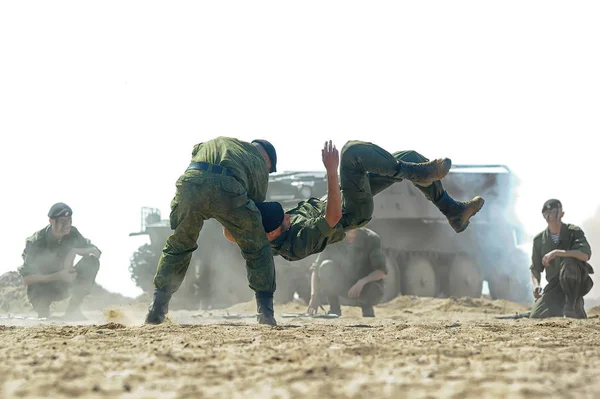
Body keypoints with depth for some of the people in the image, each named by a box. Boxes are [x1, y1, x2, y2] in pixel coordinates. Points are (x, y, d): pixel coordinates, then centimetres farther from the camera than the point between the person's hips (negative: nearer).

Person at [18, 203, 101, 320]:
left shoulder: (72, 234, -8)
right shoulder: (35, 242, -23)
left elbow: (96, 252, -5)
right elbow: (26, 279, -26)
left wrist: (74, 251, -25)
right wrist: (59, 276, -33)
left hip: (64, 286, 5)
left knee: (92, 261, -19)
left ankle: (73, 309, -16)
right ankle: (43, 316, -1)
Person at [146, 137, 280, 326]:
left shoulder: (217, 142, 42)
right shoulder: (260, 163, 32)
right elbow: (257, 200, 31)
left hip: (190, 184, 3)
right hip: (227, 189, -2)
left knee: (178, 246, 26)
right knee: (257, 249, 20)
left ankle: (156, 309, 22)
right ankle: (265, 310, 14)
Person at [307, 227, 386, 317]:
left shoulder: (371, 238, -18)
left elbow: (381, 271, -21)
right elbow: (316, 268, -14)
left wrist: (362, 282, -38)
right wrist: (314, 295, -27)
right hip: (341, 286, 2)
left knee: (374, 291, -37)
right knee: (326, 266, -27)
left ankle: (366, 307, 1)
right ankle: (334, 308, -9)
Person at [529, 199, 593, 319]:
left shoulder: (574, 232, -8)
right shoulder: (539, 240, 4)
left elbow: (585, 255, -27)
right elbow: (535, 268, 11)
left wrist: (557, 252, -34)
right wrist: (536, 285, -11)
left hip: (577, 283, -4)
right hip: (554, 286, 4)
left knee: (569, 262, -36)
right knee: (536, 316, -18)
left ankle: (572, 303, -19)